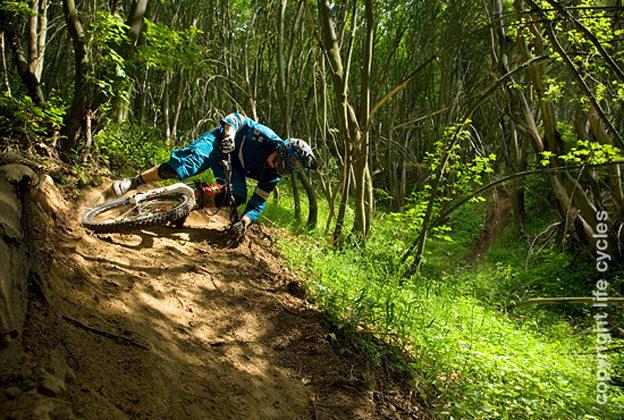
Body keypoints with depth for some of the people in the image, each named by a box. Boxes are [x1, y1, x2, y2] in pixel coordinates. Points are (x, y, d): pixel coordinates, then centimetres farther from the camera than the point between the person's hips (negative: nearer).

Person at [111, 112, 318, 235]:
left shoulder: (272, 176, -13)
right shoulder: (268, 137, -27)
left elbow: (258, 203, -12)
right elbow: (236, 118, -22)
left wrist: (245, 221, -31)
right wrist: (229, 135, -42)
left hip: (233, 168, 5)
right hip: (218, 142, -4)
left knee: (236, 198, -22)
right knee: (186, 164, -29)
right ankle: (132, 182, -13)